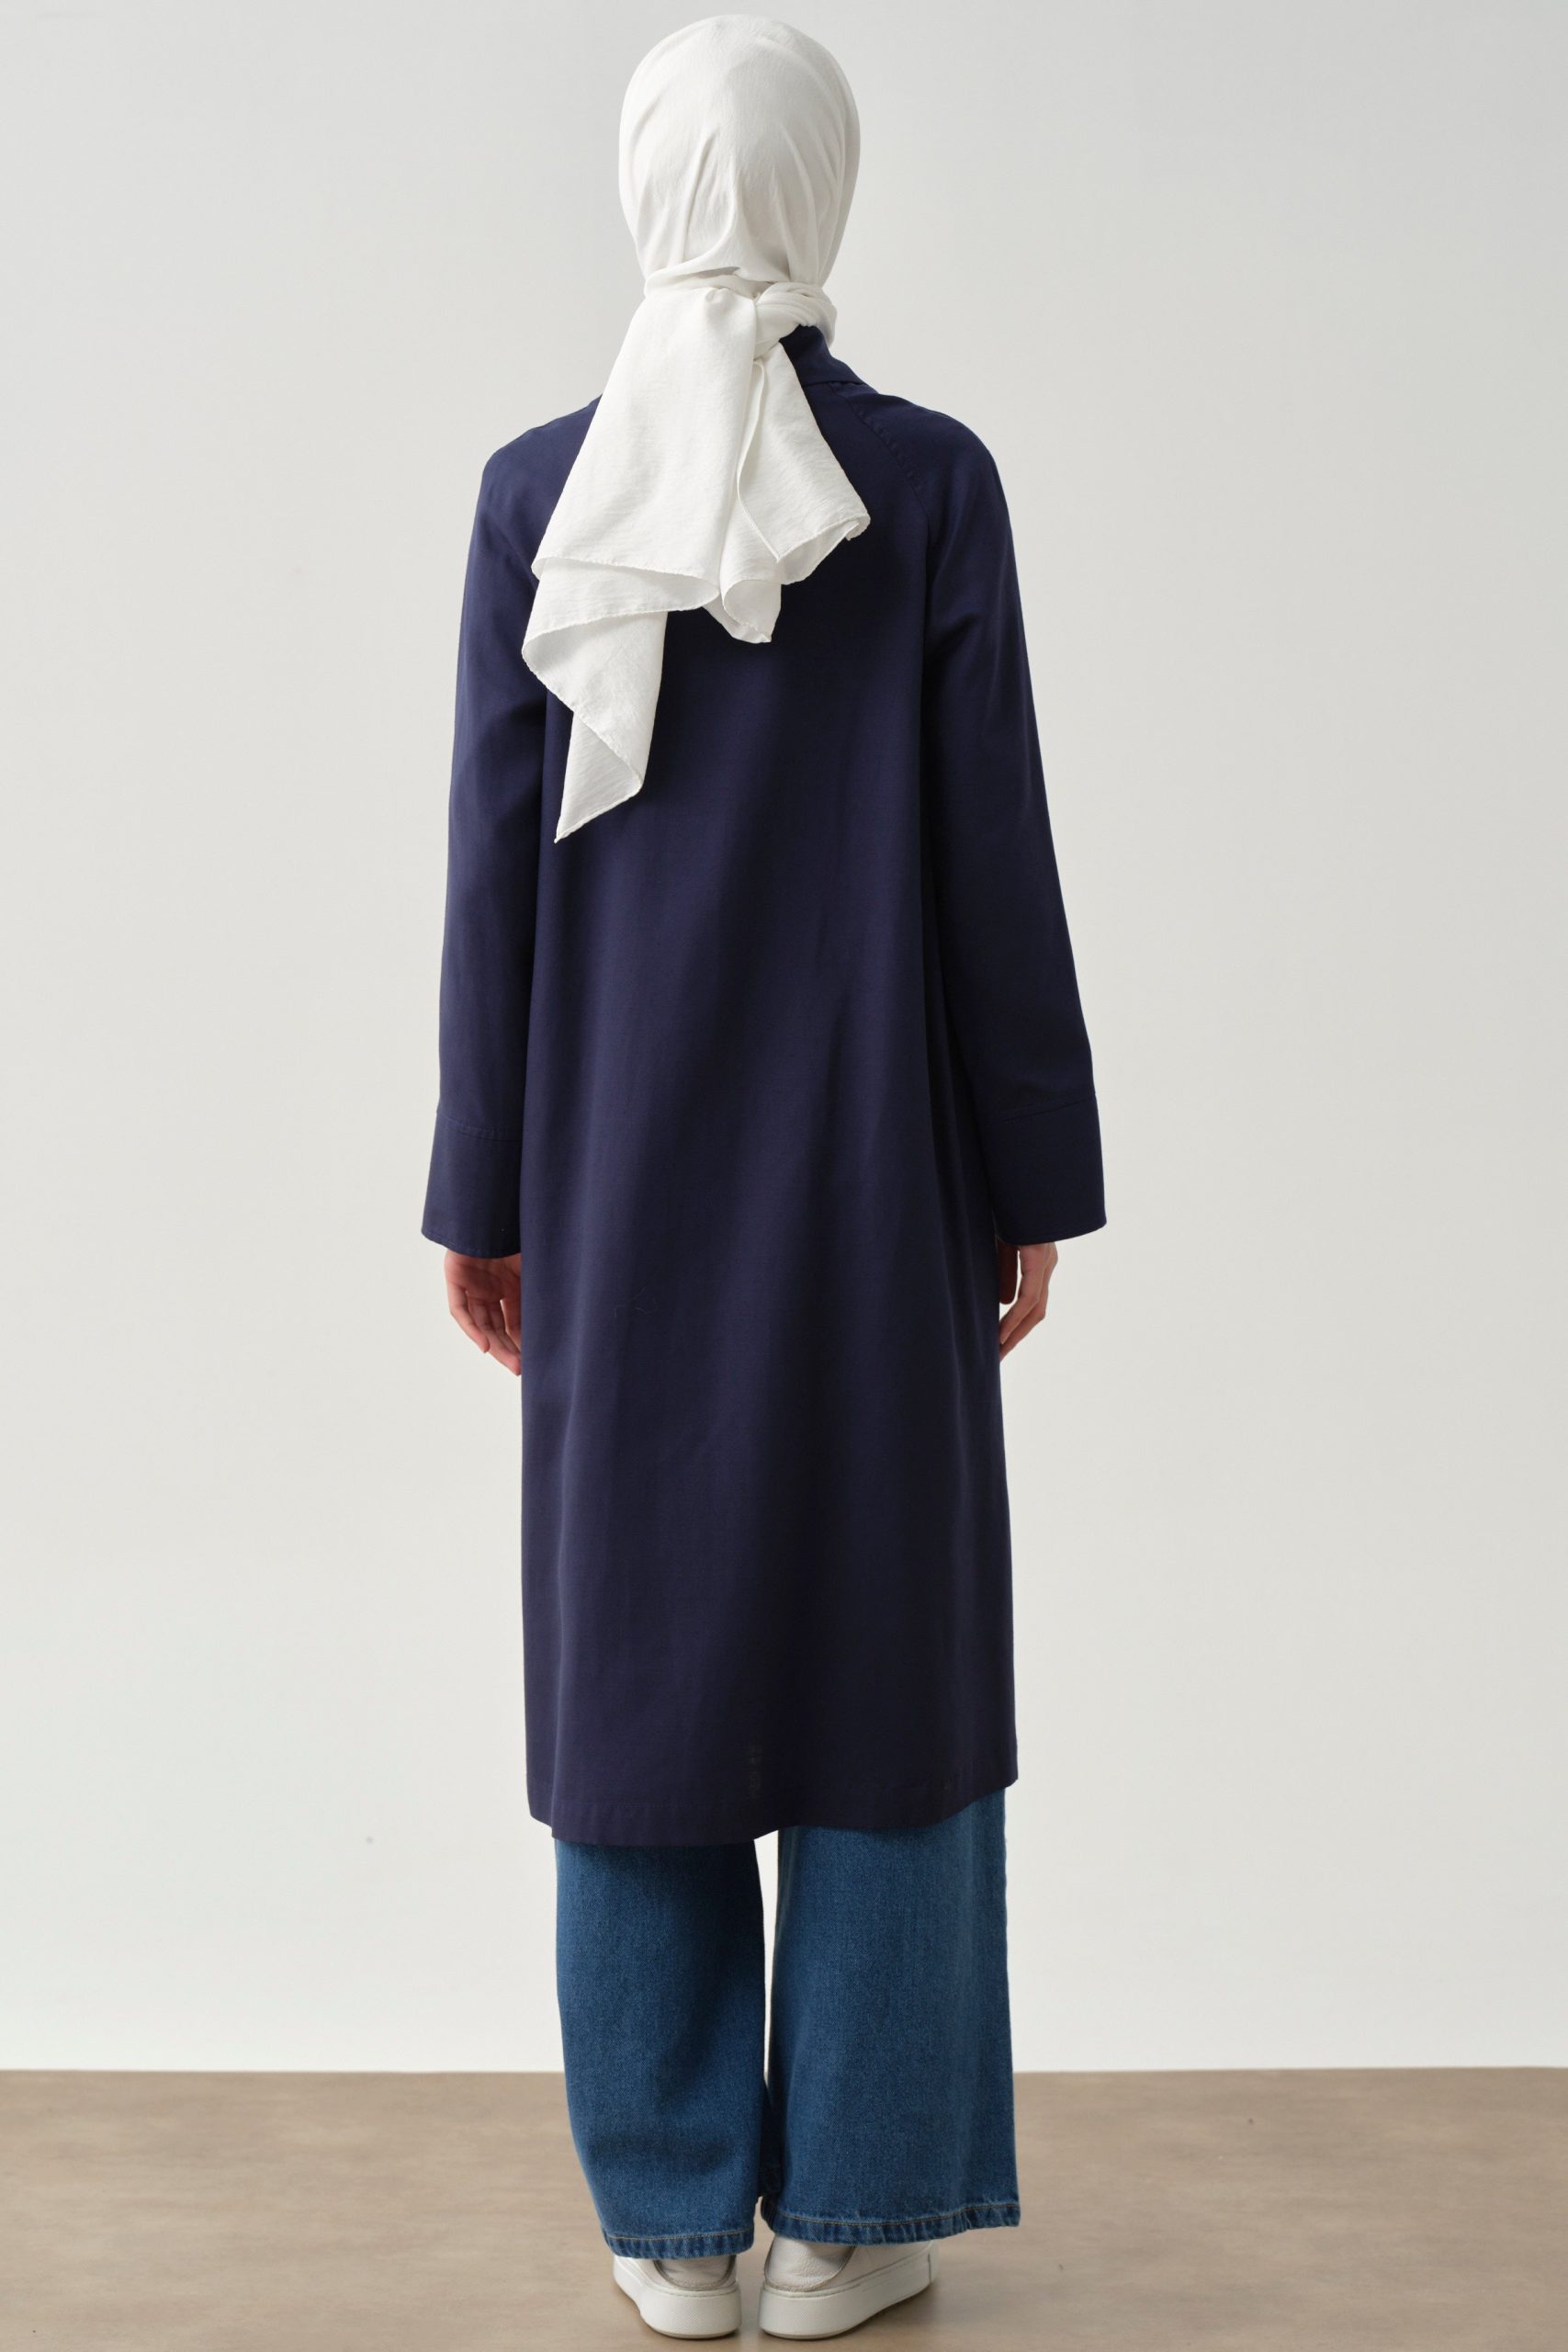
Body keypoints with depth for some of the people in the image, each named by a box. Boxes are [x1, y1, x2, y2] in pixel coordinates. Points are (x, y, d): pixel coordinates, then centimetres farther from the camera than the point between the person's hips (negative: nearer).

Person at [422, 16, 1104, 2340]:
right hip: (870, 1160, -1)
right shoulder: (934, 482, -5)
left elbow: (499, 865, -2)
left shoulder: (537, 493, -1)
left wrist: (484, 1194, 6)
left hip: (627, 1164, 2)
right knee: (881, 1649, 10)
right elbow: (994, 860, -6)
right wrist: (1036, 1179, 3)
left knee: (642, 1648, 10)